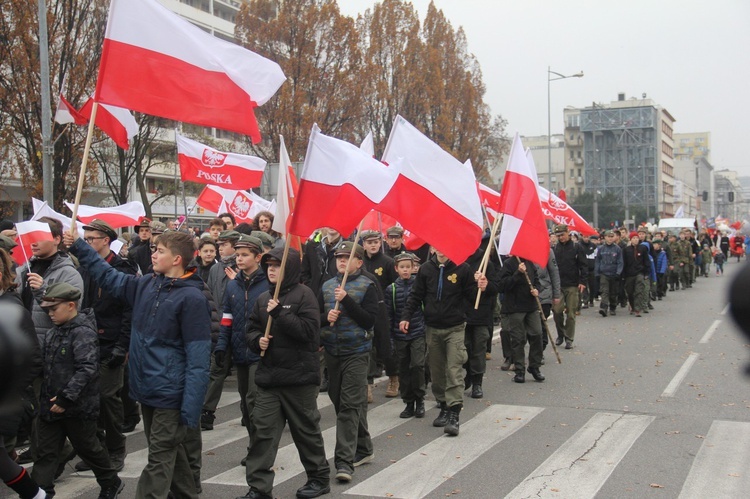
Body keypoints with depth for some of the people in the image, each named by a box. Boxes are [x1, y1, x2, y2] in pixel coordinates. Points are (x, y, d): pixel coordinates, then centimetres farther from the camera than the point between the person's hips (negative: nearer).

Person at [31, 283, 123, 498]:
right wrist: (43, 396, 13)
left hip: (77, 407, -7)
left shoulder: (83, 332, -19)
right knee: (45, 452, 8)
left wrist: (66, 397, -26)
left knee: (88, 448, 11)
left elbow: (87, 369, -26)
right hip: (51, 405, 7)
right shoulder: (53, 332, 8)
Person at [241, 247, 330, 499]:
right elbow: (252, 328, 15)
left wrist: (279, 314, -22)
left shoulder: (304, 294, -8)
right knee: (263, 431, 1)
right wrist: (257, 340, -7)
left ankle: (320, 477, 27)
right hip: (268, 375, 5)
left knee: (306, 429, 9)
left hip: (299, 375, -5)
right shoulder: (263, 298, 10)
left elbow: (309, 330, -17)